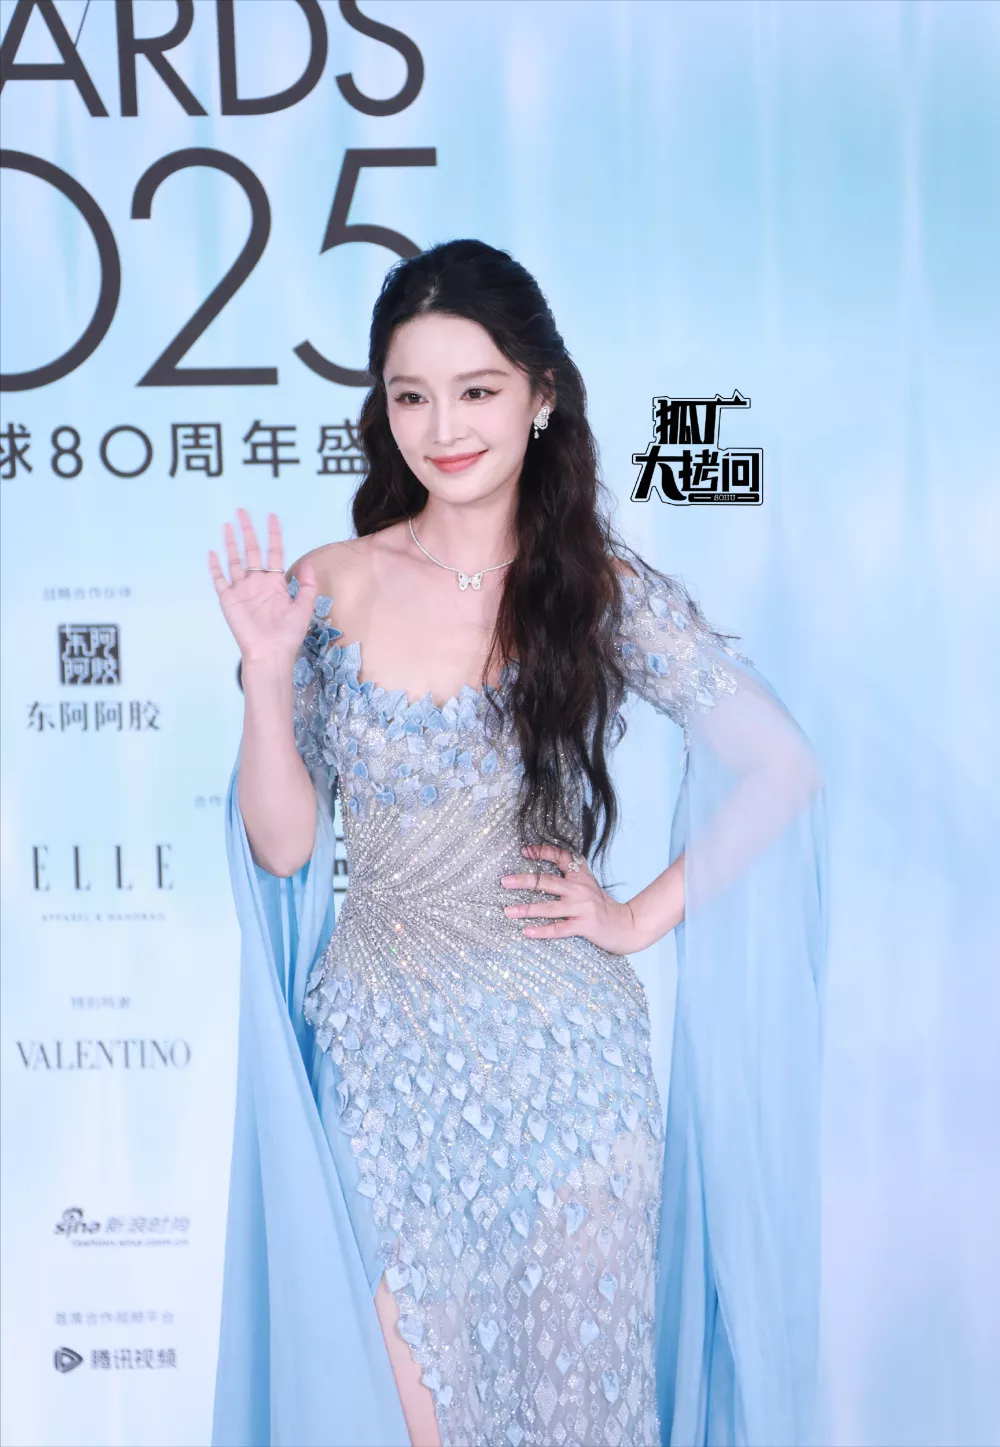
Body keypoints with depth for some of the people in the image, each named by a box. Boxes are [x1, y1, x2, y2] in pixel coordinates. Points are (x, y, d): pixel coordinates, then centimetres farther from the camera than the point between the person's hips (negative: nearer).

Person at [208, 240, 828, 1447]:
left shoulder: (604, 591, -6)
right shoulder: (331, 588, -2)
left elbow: (783, 769, -4)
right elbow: (284, 843, -2)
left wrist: (643, 916, -5)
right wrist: (268, 671, -14)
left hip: (563, 1060, -1)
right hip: (380, 1052, 1)